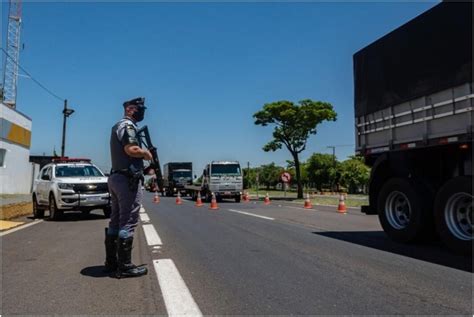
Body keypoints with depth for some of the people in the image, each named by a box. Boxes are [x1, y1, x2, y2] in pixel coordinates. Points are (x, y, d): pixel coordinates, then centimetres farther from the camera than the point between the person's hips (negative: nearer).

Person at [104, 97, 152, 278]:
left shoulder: (117, 126, 22)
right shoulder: (128, 124, -9)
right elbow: (131, 149, -24)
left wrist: (141, 155, 10)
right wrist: (145, 153, -7)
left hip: (115, 177, 10)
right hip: (128, 178, -10)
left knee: (115, 221, 13)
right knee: (128, 222, -8)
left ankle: (111, 262, 20)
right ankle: (124, 267, -5)